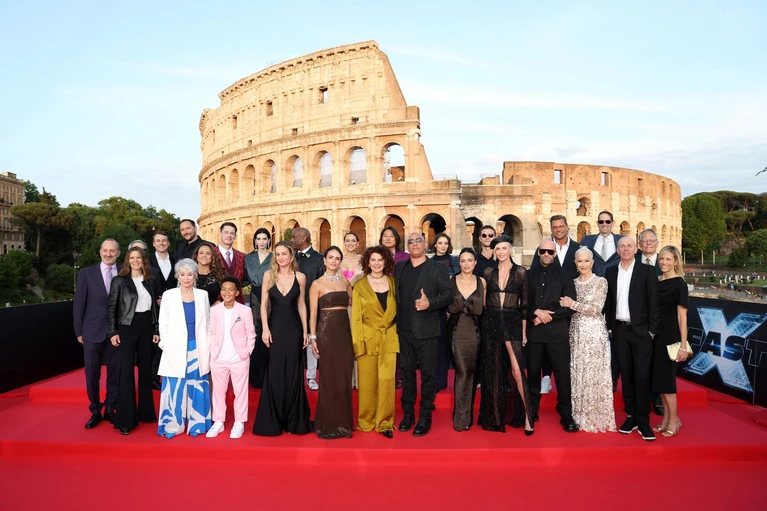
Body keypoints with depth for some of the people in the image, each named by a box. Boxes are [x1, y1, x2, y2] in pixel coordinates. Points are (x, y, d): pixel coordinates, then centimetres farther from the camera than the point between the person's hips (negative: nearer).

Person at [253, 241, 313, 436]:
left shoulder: (300, 277, 2)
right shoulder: (269, 275, 0)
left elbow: (301, 305, 6)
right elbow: (263, 304, 0)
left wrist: (305, 331, 4)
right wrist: (265, 329, -9)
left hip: (293, 328, 1)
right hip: (275, 327, 0)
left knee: (293, 372, 6)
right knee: (274, 373, 5)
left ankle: (293, 419, 19)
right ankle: (272, 420, 17)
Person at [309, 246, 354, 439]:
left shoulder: (345, 282, 12)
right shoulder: (317, 284, -1)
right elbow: (313, 312, -4)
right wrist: (313, 337, -10)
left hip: (345, 331, 4)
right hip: (326, 331, -4)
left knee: (344, 376, 7)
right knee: (329, 377, 2)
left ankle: (343, 421, 19)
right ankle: (328, 423, 14)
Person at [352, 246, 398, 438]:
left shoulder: (393, 283, 8)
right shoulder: (360, 286, 2)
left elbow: (397, 310, 11)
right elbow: (356, 317, 0)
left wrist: (396, 333, 2)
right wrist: (358, 342, -8)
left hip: (389, 339, 1)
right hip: (368, 339, -1)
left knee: (387, 381, -2)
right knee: (367, 383, 3)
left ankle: (385, 422, 10)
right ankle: (366, 421, 18)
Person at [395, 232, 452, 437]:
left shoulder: (437, 268, 0)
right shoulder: (399, 267, 13)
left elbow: (448, 294, -7)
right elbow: (394, 292, 15)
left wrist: (430, 303, -21)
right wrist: (395, 317, 4)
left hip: (426, 329, -4)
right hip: (404, 329, 4)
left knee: (427, 372, 1)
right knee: (407, 371, 12)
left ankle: (425, 416, 12)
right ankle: (408, 412, 23)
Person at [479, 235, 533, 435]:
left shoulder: (521, 272, 2)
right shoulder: (488, 272, 7)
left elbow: (524, 304, 2)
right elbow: (484, 301, 9)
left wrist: (524, 330, -1)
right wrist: (484, 326, 5)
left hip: (512, 322, -2)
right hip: (491, 323, 2)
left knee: (517, 369, -10)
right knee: (493, 370, 8)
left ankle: (527, 415, 4)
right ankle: (495, 416, 21)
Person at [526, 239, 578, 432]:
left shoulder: (564, 276, 3)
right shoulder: (529, 275, 8)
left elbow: (570, 307, -4)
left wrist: (547, 316, -11)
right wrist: (536, 312, -13)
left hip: (557, 332, -2)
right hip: (533, 331, 2)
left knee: (562, 374, 1)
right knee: (533, 372, 10)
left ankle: (566, 415, 14)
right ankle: (532, 411, 23)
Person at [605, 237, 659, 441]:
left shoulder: (647, 271, -2)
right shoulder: (610, 272, 8)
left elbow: (653, 302, -4)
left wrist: (652, 330, -9)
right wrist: (610, 327, 6)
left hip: (641, 330, -3)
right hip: (620, 330, 3)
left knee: (642, 376, -2)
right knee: (626, 375, 9)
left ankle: (643, 421, 8)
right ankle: (631, 416, 19)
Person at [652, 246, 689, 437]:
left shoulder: (679, 284, -9)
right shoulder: (658, 282, 10)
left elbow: (682, 316, -11)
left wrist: (683, 345, -14)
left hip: (669, 333, -7)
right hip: (655, 332, 7)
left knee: (665, 376, -1)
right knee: (658, 376, 11)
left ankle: (674, 420, 15)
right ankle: (666, 418, 22)